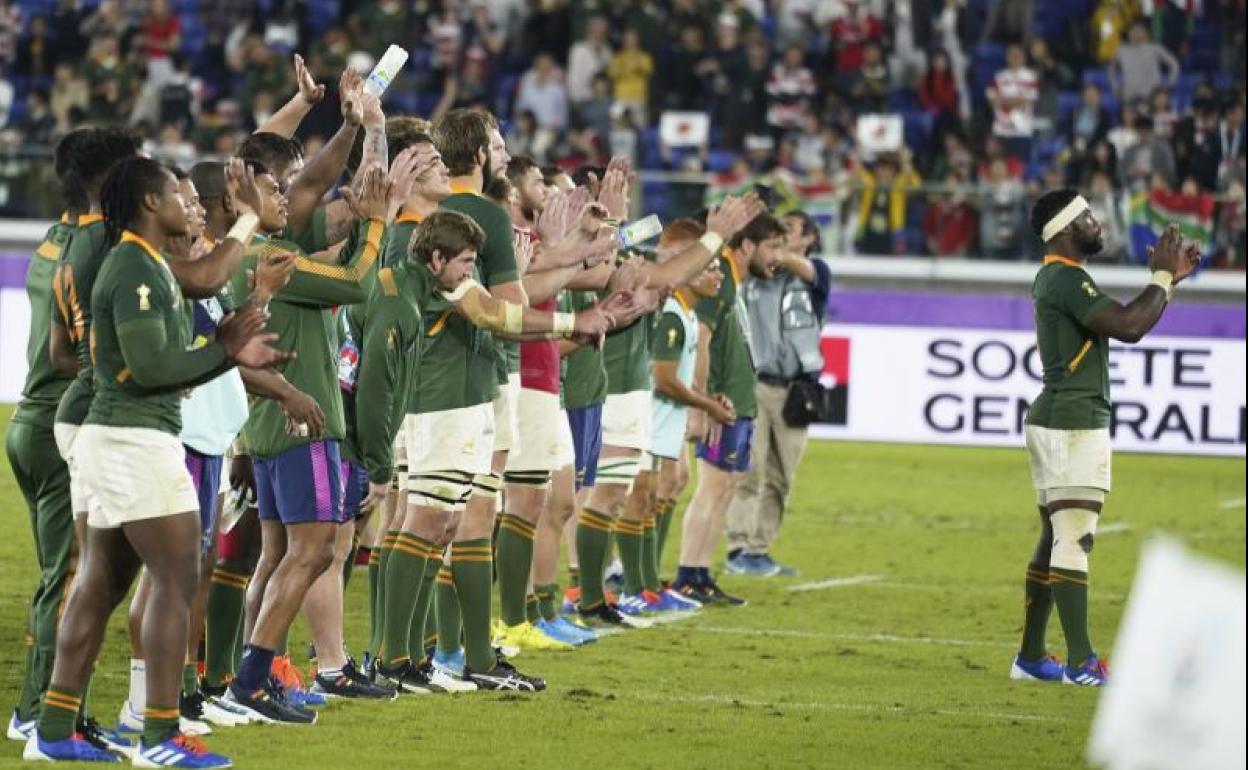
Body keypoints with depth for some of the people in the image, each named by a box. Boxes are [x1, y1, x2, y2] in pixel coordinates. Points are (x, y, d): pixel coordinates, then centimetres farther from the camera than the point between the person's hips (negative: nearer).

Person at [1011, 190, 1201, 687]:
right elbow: (1128, 326, -25)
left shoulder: (1055, 278, 17)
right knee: (1074, 540, -10)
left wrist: (1169, 279, 16)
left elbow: (1127, 326, 23)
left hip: (1053, 421, 11)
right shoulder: (1067, 279, -15)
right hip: (1073, 426, -11)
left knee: (1053, 541, 14)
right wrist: (1162, 276, -11)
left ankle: (1031, 657, 18)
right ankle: (1081, 664, -12)